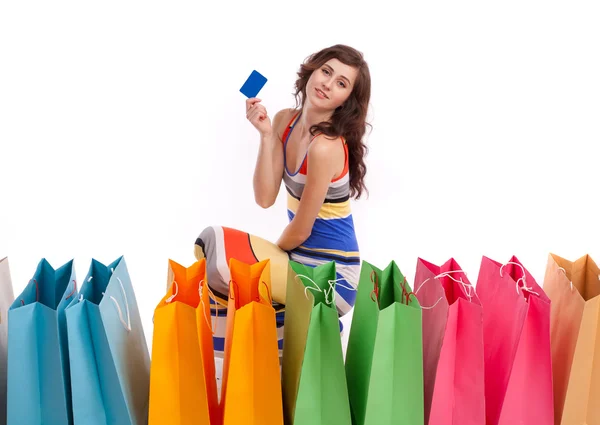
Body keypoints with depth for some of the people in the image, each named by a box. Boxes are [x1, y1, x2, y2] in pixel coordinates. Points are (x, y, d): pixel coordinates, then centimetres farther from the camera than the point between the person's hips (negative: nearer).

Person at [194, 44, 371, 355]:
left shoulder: (326, 147, -22)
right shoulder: (284, 121, 2)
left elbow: (300, 232, -15)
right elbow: (264, 198, -4)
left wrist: (273, 252, 4)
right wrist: (266, 134, -11)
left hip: (330, 274, -8)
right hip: (301, 258, 8)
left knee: (212, 246, -17)